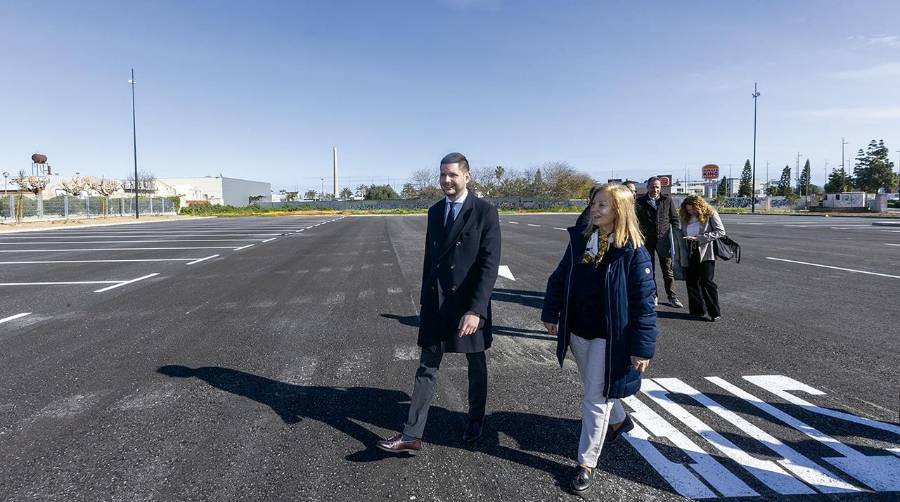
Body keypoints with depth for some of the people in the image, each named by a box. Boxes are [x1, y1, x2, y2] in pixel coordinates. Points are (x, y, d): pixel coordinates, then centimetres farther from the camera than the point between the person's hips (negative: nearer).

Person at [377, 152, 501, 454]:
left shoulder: (485, 212, -11)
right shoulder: (435, 211, 7)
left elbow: (490, 265, -16)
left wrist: (476, 309, -23)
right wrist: (425, 302, 14)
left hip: (470, 305, -4)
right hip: (435, 303, 5)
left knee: (476, 366, 15)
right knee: (426, 368, 6)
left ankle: (476, 419, 36)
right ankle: (412, 435, 11)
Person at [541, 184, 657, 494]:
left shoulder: (633, 252, -16)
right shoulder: (580, 239, -2)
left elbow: (643, 302, -16)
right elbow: (559, 278, 7)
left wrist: (642, 347, -16)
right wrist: (551, 314, 9)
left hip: (609, 337, -5)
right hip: (577, 330, 6)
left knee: (595, 399, 1)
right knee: (594, 389, 24)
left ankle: (586, 464, 17)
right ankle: (619, 420, 54)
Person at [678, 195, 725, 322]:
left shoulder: (710, 214, -4)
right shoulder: (686, 218, 11)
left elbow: (720, 231, -10)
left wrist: (699, 238, -16)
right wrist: (683, 257, 8)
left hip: (706, 254, -6)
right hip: (690, 255, 6)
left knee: (707, 282, -6)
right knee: (691, 282, 8)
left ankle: (715, 312, 3)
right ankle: (698, 310, 19)